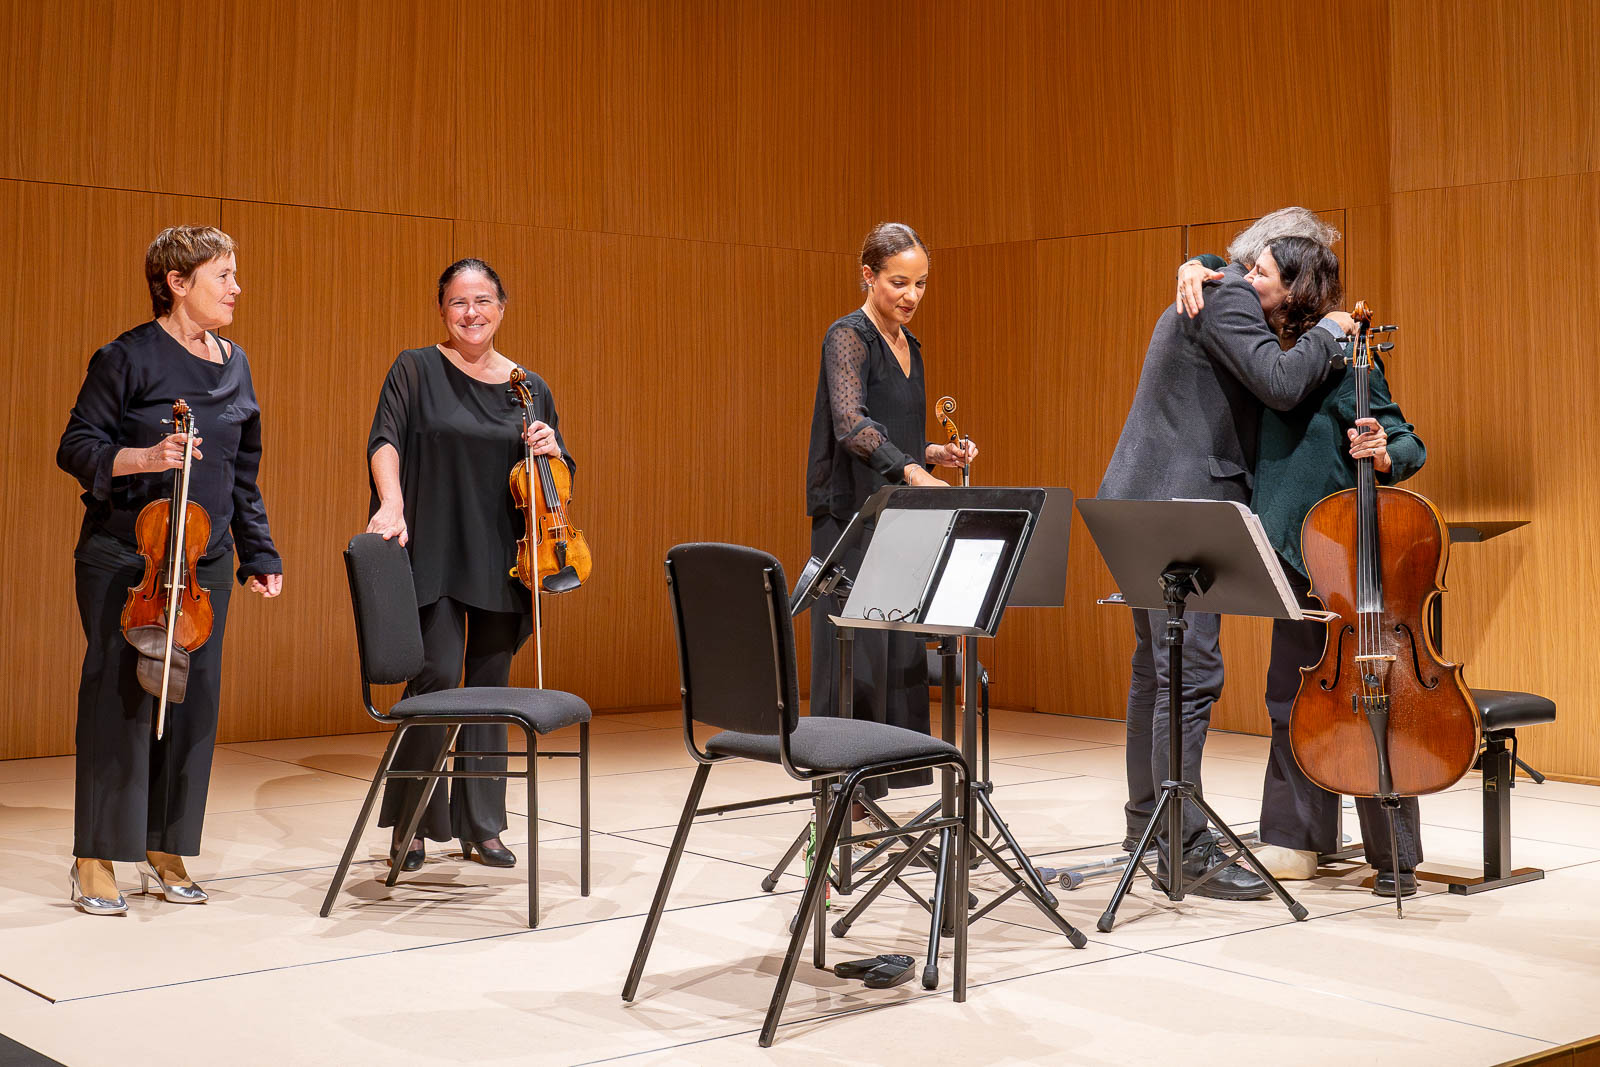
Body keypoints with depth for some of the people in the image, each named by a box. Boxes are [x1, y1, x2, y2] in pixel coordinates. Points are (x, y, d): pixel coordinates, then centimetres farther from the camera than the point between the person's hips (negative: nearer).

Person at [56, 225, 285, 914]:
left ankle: (164, 850, 18)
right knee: (119, 699, -3)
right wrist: (142, 457, -22)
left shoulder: (234, 365, 12)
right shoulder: (129, 358, -6)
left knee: (193, 699, 6)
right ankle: (96, 860, 7)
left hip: (205, 562, 6)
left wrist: (259, 554, 15)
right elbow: (75, 447, -6)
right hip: (123, 562, -6)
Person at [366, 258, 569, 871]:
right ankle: (411, 824, 0)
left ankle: (480, 828, 16)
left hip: (502, 564, 3)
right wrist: (392, 503, -27)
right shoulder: (415, 370, 3)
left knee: (490, 684, 7)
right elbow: (385, 440, -10)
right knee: (436, 675, -13)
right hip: (434, 556, -3)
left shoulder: (530, 388, 12)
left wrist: (551, 452, -7)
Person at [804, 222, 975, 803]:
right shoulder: (848, 337, -11)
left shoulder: (908, 345, 15)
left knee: (900, 660, 9)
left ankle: (871, 794, 17)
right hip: (852, 521, -8)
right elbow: (850, 423, -28)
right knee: (855, 662, -8)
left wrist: (936, 453, 6)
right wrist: (912, 470, -40)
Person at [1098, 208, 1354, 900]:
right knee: (1191, 673, -11)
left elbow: (1256, 388, 25)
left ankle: (1146, 819, 27)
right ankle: (1187, 850, -10)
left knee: (1157, 667, 17)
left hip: (1147, 507, 11)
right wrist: (1328, 332, -6)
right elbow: (1282, 383, -22)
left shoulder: (1210, 294, 22)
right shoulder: (1228, 298, -11)